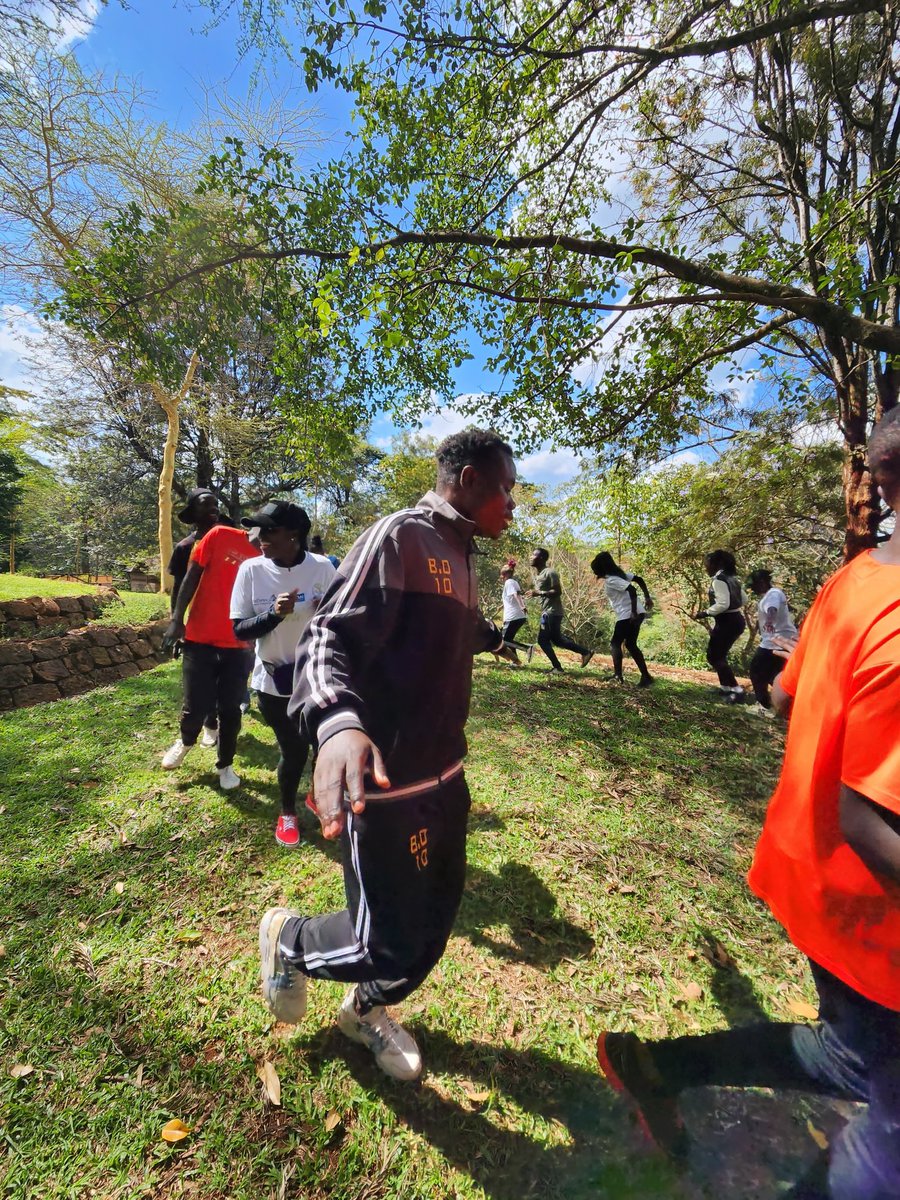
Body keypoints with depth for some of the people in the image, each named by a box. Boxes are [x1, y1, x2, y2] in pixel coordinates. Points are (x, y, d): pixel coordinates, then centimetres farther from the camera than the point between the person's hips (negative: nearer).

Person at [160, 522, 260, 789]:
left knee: (230, 709, 7)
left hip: (236, 645, 2)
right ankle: (186, 741, 39)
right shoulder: (220, 536, -5)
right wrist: (177, 619, -5)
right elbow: (192, 576, -2)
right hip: (199, 638, -1)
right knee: (195, 707, 4)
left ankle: (225, 765, 28)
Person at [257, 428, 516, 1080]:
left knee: (437, 919, 21)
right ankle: (287, 937, 36)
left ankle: (366, 1011, 51)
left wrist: (497, 634, 47)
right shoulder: (400, 536, -16)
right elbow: (331, 638, -25)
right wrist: (337, 722, -45)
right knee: (389, 945, 4)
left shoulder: (460, 555, 12)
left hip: (445, 775, 9)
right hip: (386, 782, -9)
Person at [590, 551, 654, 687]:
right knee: (630, 645, 15)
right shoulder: (618, 573, 13)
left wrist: (633, 613, -25)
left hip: (627, 615, -9)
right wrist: (647, 598, 17)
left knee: (615, 643, -1)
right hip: (637, 613, 9)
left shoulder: (610, 580, -15)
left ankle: (618, 674, -7)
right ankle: (646, 676, 15)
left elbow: (632, 590, -25)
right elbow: (639, 579, 15)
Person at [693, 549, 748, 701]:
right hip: (736, 620, 10)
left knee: (713, 657, -2)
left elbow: (723, 604, -25)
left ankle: (736, 690, -2)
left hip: (727, 623, -10)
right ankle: (725, 687, 26)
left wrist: (704, 613, -17)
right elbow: (745, 599, 18)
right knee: (718, 654, 20)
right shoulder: (731, 578, 13)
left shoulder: (718, 580, -17)